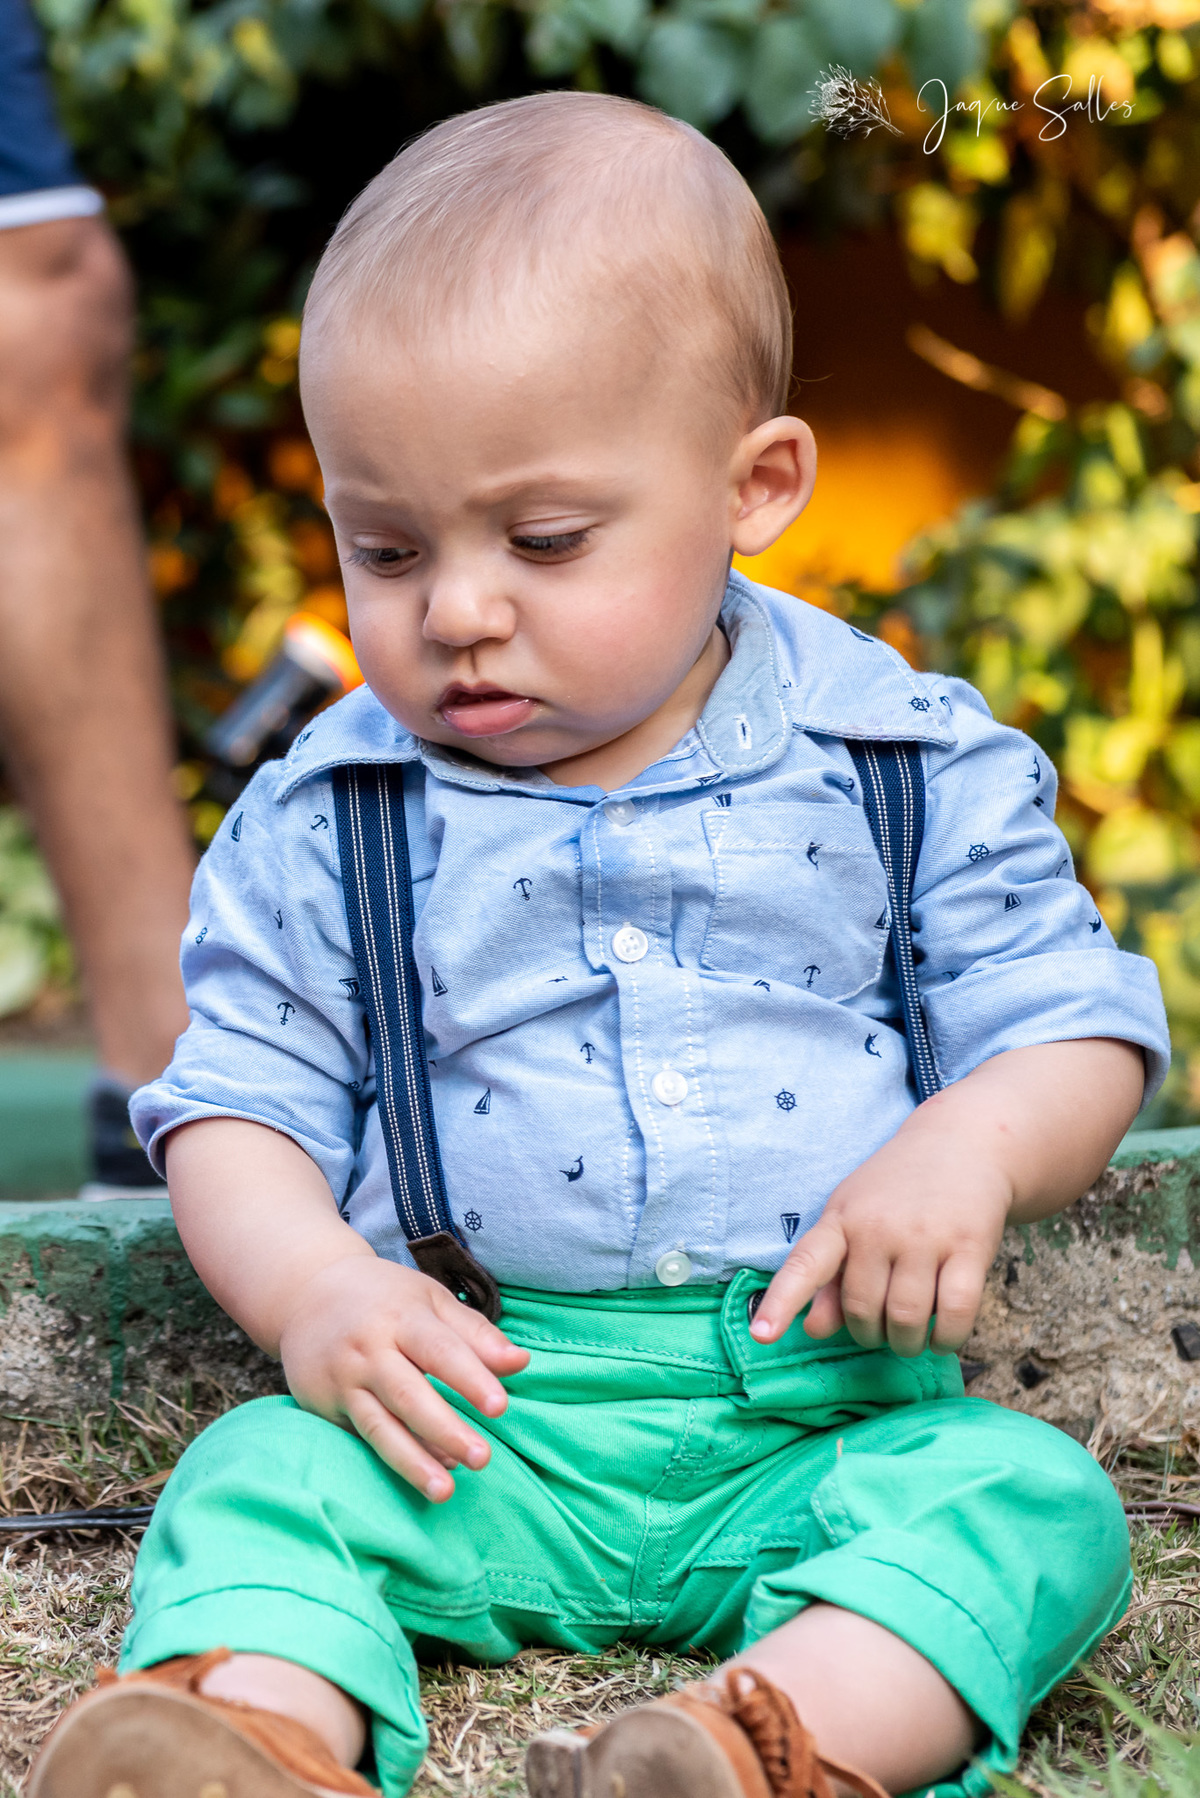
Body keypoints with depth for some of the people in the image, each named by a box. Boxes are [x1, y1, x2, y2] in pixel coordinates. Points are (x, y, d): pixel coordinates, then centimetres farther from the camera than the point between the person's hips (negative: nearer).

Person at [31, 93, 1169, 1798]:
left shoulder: (910, 762, 1)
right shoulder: (327, 823, 4)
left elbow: (1081, 1030, 4)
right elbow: (238, 1108, 6)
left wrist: (970, 1145, -19)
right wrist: (308, 1282, -16)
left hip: (822, 1428, 0)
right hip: (473, 1425, 1)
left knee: (1039, 1497, -25)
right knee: (257, 1474, -22)